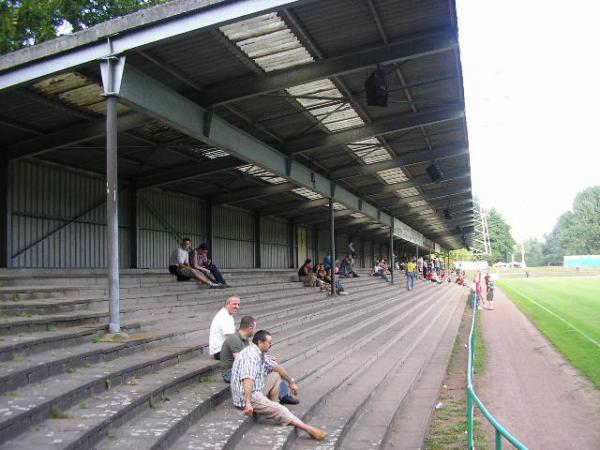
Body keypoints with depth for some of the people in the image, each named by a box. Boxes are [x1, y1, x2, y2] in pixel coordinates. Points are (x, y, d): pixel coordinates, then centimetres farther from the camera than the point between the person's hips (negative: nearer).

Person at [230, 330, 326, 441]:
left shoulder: (259, 354, 10)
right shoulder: (251, 355, -20)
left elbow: (276, 367, 23)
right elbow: (248, 379, -33)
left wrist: (291, 382, 26)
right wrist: (248, 403, -41)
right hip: (247, 397, -11)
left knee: (276, 376, 17)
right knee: (281, 410, -18)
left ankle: (273, 408, 10)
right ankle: (309, 429, -18)